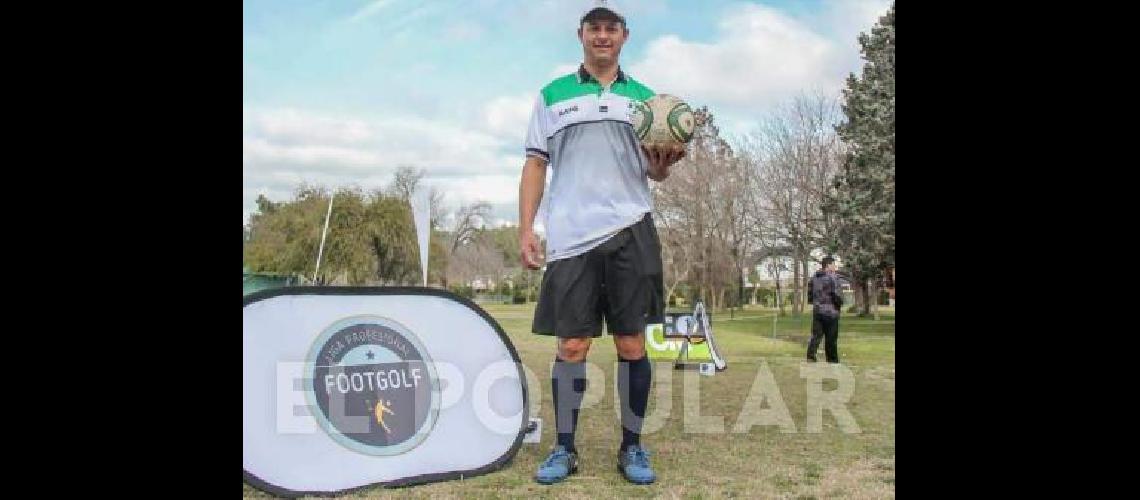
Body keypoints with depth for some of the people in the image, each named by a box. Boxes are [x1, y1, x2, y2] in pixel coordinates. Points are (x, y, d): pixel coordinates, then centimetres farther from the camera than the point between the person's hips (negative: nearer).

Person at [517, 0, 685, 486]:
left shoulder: (644, 96, 15)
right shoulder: (553, 94, 13)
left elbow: (656, 172, 14)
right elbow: (535, 164, 10)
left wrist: (661, 163, -10)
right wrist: (526, 227, 0)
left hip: (630, 230, 1)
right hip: (571, 235, -1)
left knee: (632, 344, 1)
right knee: (571, 345, 0)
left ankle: (632, 447, 14)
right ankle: (564, 449, 12)